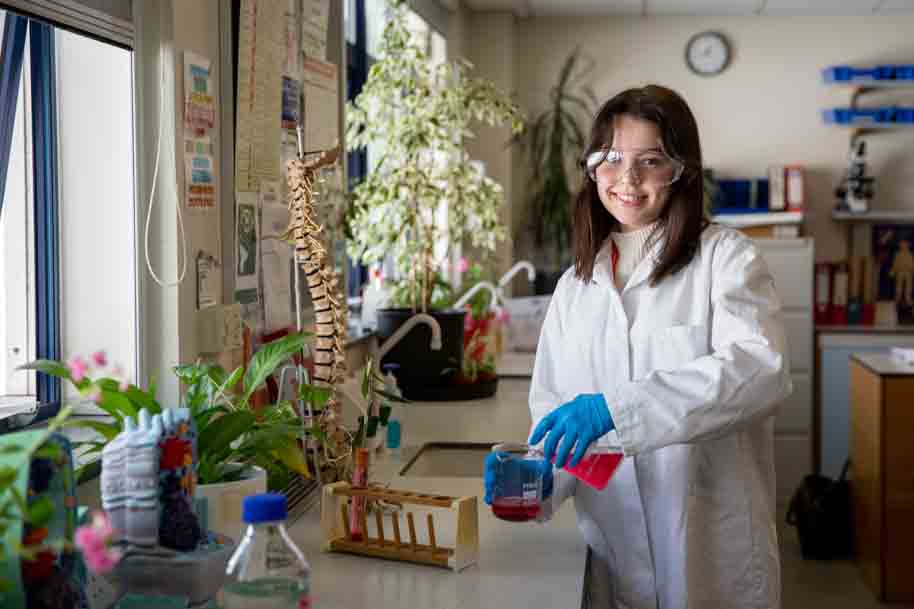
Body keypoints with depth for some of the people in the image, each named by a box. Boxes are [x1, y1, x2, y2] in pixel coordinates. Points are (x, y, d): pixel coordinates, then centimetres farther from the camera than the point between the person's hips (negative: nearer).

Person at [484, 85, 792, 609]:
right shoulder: (574, 287, 11)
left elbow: (762, 370, -22)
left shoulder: (725, 257, -5)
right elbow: (554, 409, 9)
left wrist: (616, 406, -30)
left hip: (712, 551, -4)